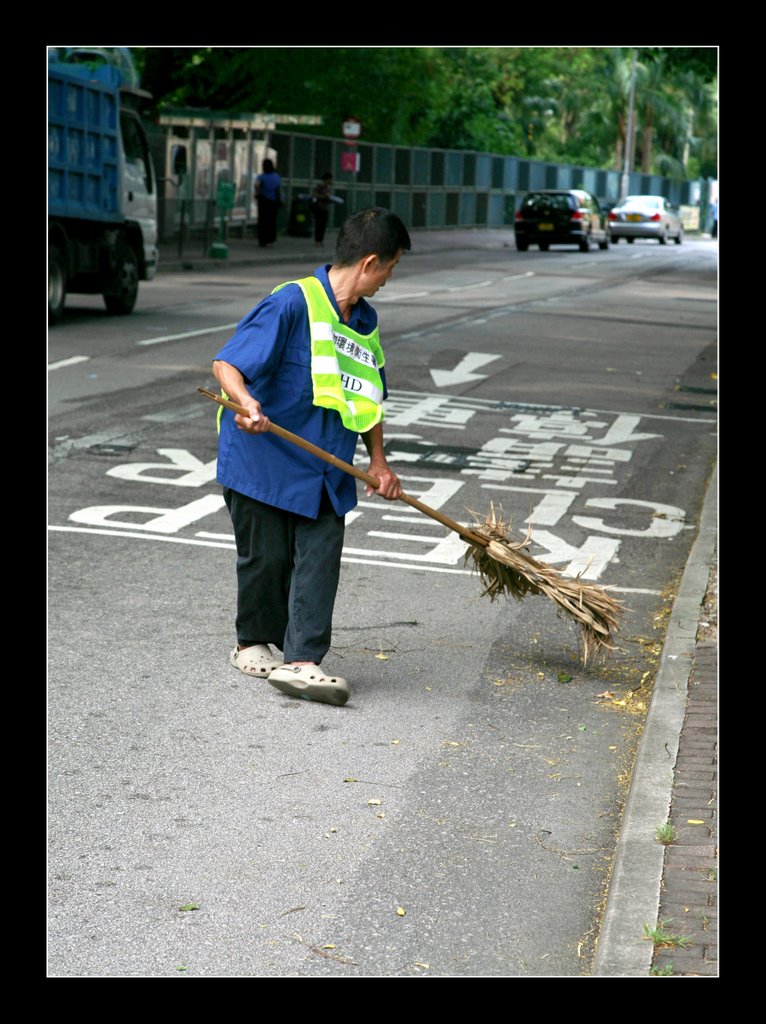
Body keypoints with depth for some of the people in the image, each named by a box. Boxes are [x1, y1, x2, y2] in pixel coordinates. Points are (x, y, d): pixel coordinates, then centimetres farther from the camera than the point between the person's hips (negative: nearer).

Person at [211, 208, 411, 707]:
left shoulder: (366, 320, 7)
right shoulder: (293, 303, -17)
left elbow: (369, 395, 20)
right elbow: (226, 364, -23)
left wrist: (378, 460, 14)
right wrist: (246, 403, -42)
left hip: (325, 467, 6)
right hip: (264, 455, -6)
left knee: (321, 559, -5)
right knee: (267, 557, 5)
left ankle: (301, 660, -6)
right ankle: (254, 643, 28)